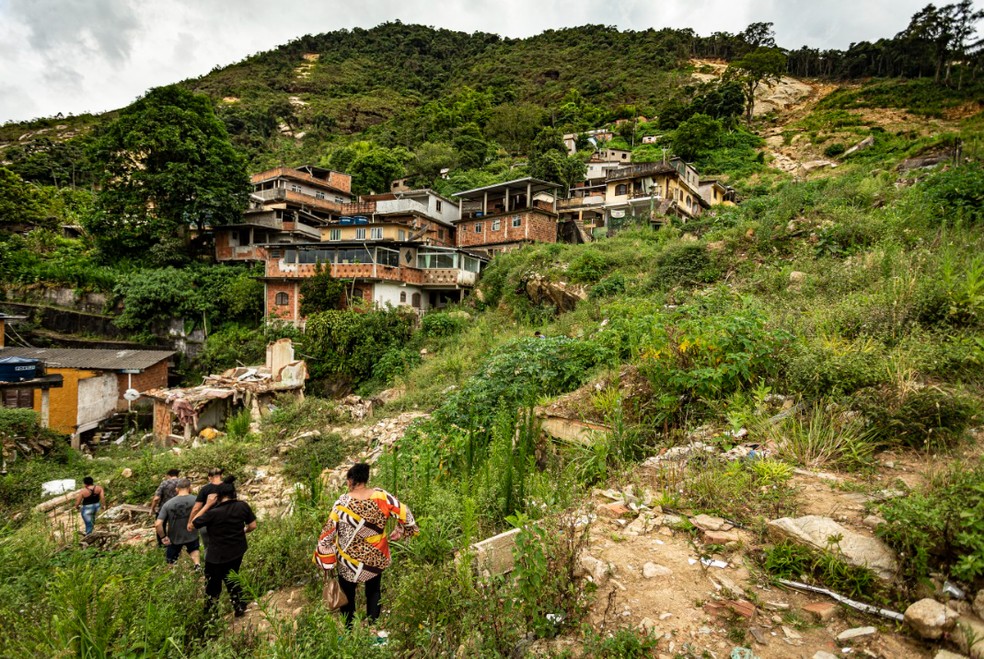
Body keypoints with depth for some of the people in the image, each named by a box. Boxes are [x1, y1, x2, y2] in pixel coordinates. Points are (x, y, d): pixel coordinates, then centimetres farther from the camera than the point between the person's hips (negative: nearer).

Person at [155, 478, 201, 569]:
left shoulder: (168, 504, -18)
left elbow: (158, 524, -21)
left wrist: (163, 537, -8)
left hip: (174, 538, 0)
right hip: (191, 536, 0)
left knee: (171, 562, 25)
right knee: (193, 550, 30)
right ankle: (197, 564, 8)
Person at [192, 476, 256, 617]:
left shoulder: (214, 512, -23)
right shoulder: (243, 506, -12)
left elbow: (194, 523, -8)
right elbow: (252, 526, -3)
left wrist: (207, 505, -11)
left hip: (217, 555, -4)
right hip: (237, 552, 5)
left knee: (213, 586, 16)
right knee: (232, 579, 26)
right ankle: (240, 607, 34)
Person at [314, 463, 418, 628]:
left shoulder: (343, 502, -21)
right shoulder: (381, 496, -17)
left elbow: (328, 532, -15)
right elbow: (405, 514, -13)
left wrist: (325, 562, -3)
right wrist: (400, 532, 5)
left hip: (349, 561, -2)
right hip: (376, 557, 2)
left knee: (347, 596, 22)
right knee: (373, 592, 24)